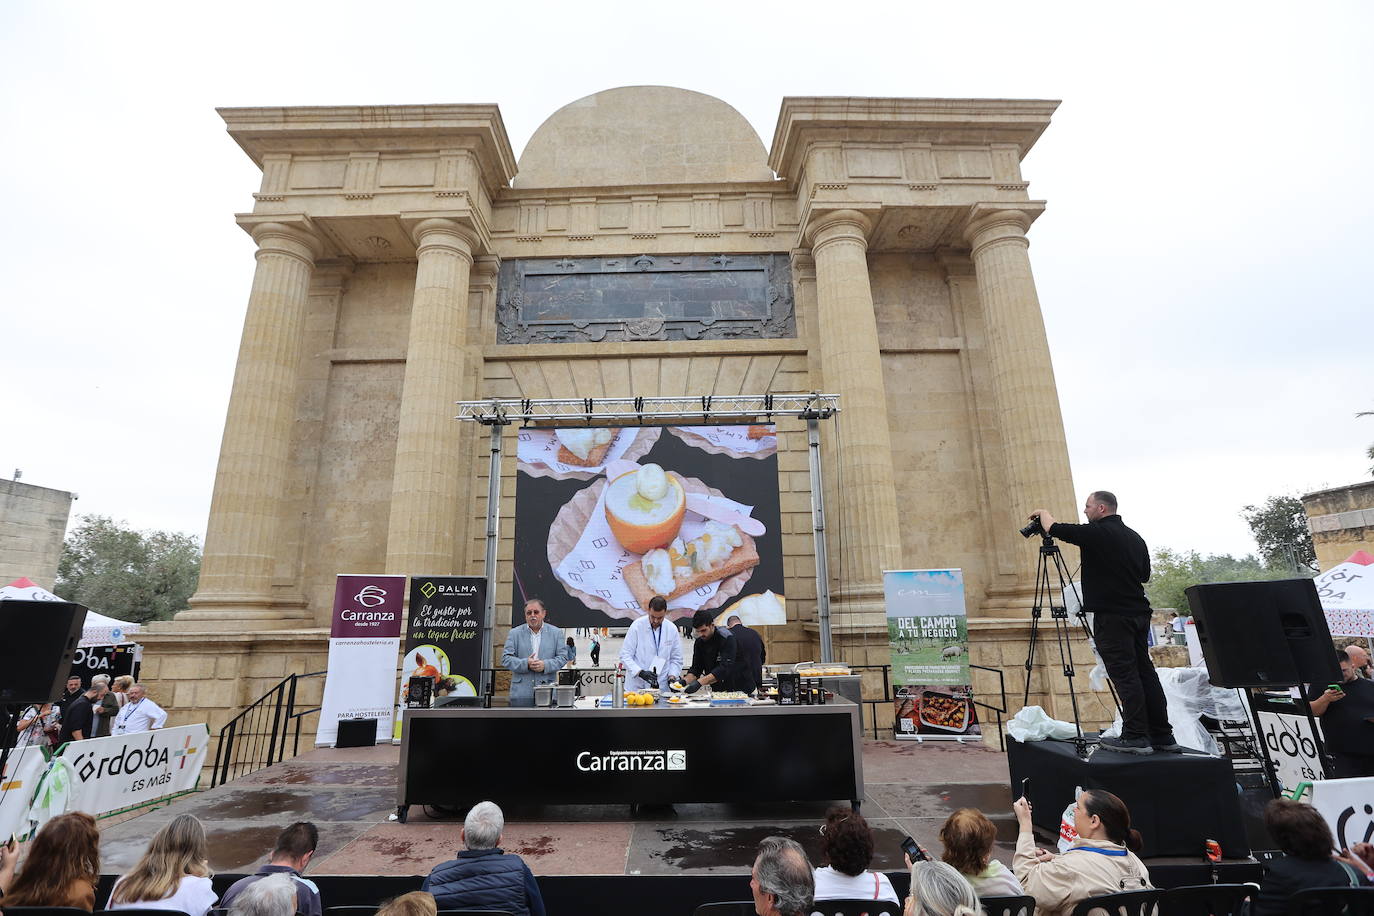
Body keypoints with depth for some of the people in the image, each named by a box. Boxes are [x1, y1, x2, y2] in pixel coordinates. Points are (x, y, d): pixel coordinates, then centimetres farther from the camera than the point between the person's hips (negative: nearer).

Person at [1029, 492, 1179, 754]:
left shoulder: (1097, 533, -11)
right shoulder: (1135, 537, 15)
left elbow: (1054, 529, -7)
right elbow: (1145, 575, 23)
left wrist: (1044, 513, 12)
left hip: (1112, 615, -8)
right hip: (1138, 612, 8)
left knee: (1124, 674, -6)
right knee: (1144, 671, 11)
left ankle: (1136, 737, -4)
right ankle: (1162, 735, 15)